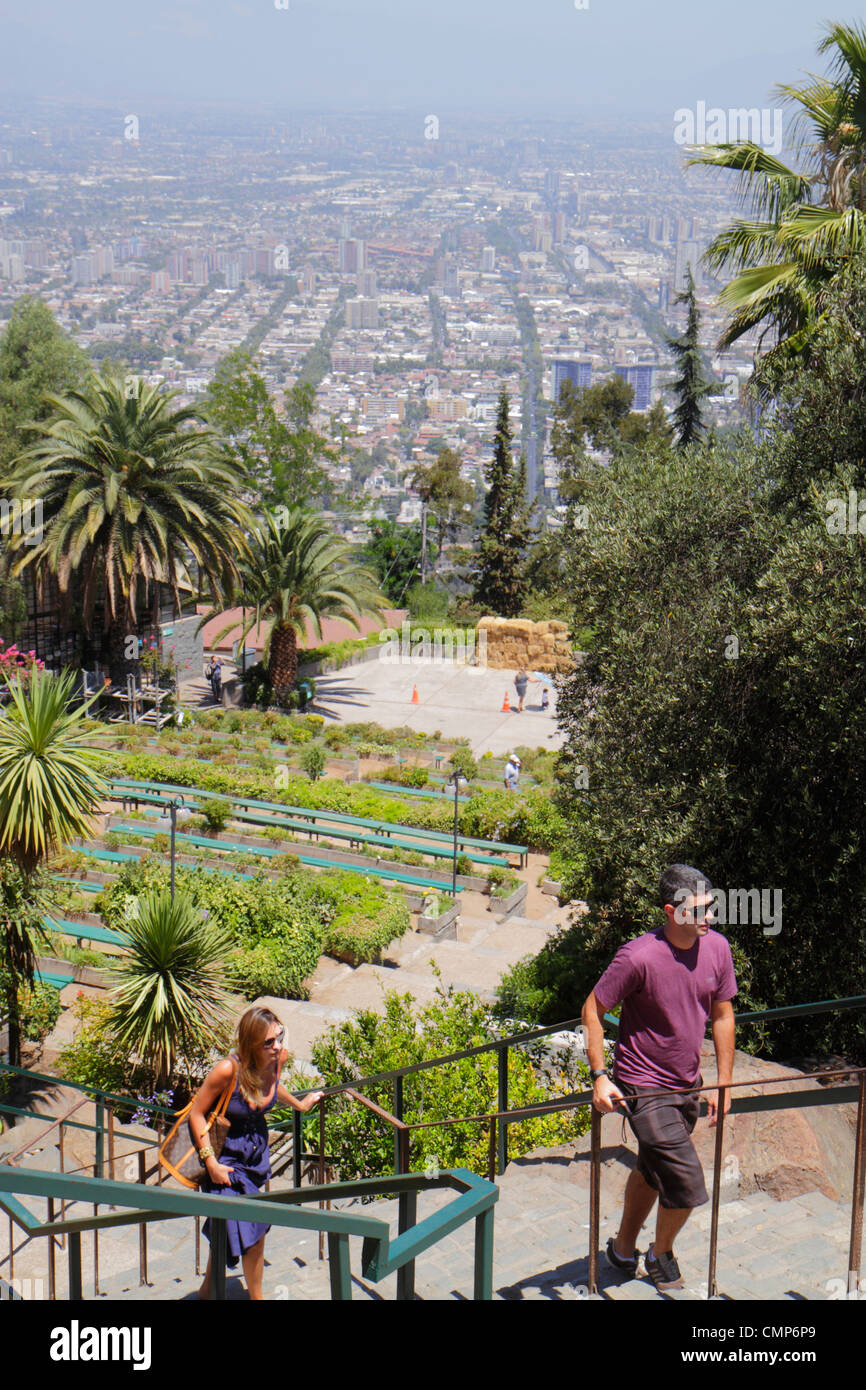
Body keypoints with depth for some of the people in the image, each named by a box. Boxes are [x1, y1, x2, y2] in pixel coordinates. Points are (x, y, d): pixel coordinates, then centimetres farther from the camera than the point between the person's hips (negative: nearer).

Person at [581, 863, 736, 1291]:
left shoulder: (716, 947, -5)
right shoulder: (639, 957, -23)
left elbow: (722, 1016, 7)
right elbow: (592, 1010, -12)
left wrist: (723, 1084, 6)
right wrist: (600, 1076, -16)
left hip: (687, 1085, 6)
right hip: (643, 1086, -6)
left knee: (652, 1170, 22)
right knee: (686, 1183, -8)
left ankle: (624, 1248, 44)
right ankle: (662, 1254, 20)